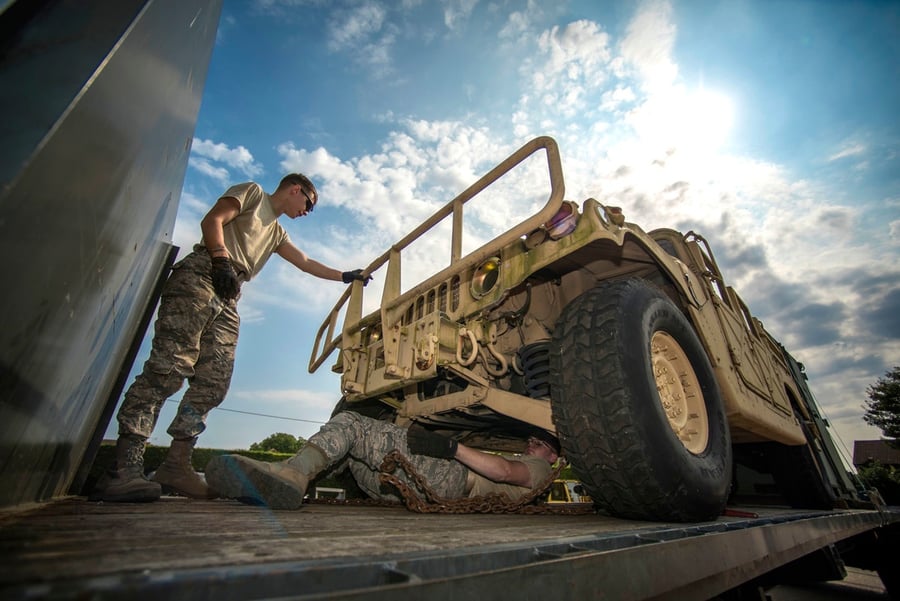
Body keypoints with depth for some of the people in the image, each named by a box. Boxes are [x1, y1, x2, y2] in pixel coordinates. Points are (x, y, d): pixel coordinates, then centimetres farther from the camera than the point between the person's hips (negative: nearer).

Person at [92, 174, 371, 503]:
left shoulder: (277, 233, 34)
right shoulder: (252, 192, 15)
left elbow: (307, 264, 35)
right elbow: (212, 220, 0)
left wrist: (346, 276, 36)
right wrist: (222, 260, -15)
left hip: (228, 298, 8)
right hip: (200, 276, -7)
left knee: (213, 383, -5)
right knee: (169, 366, -18)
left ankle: (176, 464, -3)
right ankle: (124, 467, -18)